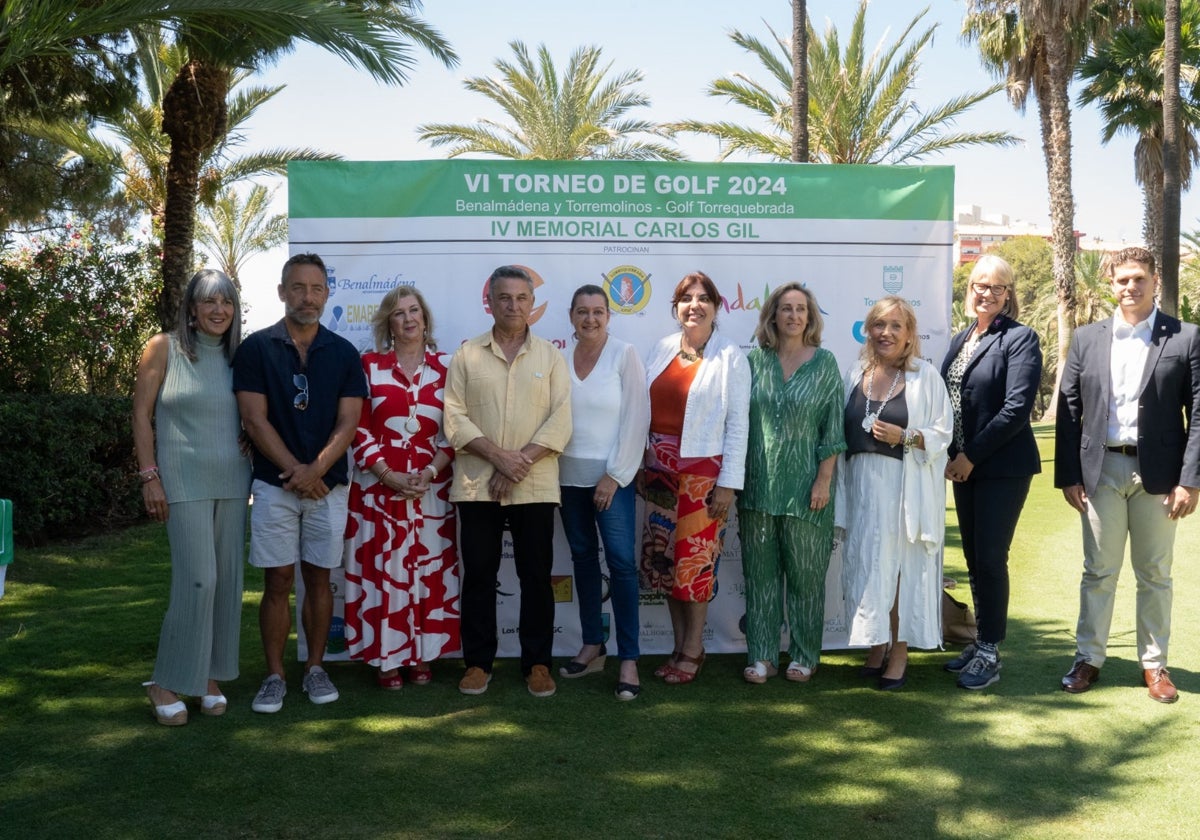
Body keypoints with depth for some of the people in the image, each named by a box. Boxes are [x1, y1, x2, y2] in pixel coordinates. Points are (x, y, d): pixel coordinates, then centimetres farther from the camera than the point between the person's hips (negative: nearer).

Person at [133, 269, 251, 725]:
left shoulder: (238, 355, 9)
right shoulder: (164, 347, -3)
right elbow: (142, 416, -3)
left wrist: (258, 465, 6)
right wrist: (149, 477, -8)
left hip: (232, 480, 5)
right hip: (184, 481, -5)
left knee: (227, 580, 6)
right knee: (197, 579, -11)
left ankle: (210, 676, 19)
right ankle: (167, 682, 5)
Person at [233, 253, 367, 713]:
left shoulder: (343, 353, 4)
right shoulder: (255, 348, 0)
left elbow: (348, 423, -1)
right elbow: (254, 420, -6)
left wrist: (315, 469, -15)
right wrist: (295, 470, -12)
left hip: (328, 484, 2)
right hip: (274, 483, -1)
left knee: (318, 578, 9)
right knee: (277, 581, 2)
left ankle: (315, 668, 20)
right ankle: (274, 676, 12)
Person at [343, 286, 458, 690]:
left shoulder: (445, 368, 6)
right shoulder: (369, 365, 3)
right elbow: (359, 429, -2)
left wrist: (430, 472, -11)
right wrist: (390, 476, -12)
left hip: (431, 487, 1)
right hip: (379, 486, -1)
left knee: (429, 570, 6)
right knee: (382, 569, 1)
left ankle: (423, 655, 18)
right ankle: (387, 658, 12)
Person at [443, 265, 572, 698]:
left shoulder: (550, 355, 7)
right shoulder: (467, 354, 7)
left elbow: (560, 421, -1)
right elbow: (455, 417, -2)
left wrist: (521, 463, -12)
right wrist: (499, 457, -13)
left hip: (535, 487, 0)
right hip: (477, 484, 0)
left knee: (536, 576, 5)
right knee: (478, 574, 6)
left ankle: (538, 662, 16)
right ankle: (478, 662, 17)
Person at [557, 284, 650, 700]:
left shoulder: (624, 355, -5)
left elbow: (637, 417, -9)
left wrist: (614, 474, -12)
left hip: (611, 477, -4)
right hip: (569, 476, 4)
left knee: (621, 561, -8)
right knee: (583, 558, 12)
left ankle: (629, 659, -2)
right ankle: (592, 646, 23)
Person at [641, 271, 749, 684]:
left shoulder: (730, 357, -4)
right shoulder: (662, 349, 9)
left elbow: (738, 422, -6)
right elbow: (643, 406, 9)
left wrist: (729, 482, -11)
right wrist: (639, 463, 4)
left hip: (702, 471, -5)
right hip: (659, 468, 5)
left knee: (694, 557, 0)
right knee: (664, 557, 8)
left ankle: (693, 650, 15)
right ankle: (679, 646, 22)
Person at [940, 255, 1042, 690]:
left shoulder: (1020, 339, -9)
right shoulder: (960, 340, 13)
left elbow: (1016, 409, -17)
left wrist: (971, 456, -14)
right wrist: (953, 457, 3)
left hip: (1002, 467, -7)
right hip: (963, 466, 7)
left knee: (990, 559, -4)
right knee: (974, 557, 12)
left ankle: (989, 654, 8)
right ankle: (982, 641, 24)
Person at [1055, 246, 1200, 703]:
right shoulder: (1087, 338, 5)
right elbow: (1069, 410, 4)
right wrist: (1068, 475, -1)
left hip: (1157, 472, -1)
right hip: (1101, 470, 1)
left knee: (1154, 574, 10)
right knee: (1098, 572, 8)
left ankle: (1154, 663, 21)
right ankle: (1088, 658, 18)